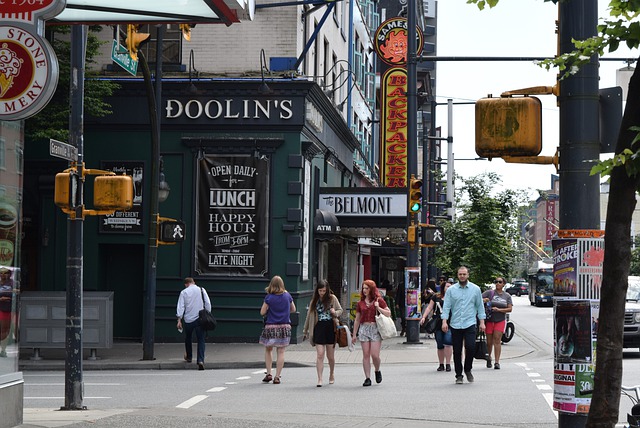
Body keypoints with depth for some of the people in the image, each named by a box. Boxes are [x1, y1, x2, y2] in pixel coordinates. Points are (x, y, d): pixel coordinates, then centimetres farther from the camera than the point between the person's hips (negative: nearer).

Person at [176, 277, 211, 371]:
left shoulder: (184, 292, 2)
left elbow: (180, 306, -3)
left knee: (188, 338, 23)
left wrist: (179, 320, -3)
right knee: (201, 340, -1)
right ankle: (200, 360, -16)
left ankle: (189, 357, 37)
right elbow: (208, 303, 2)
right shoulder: (202, 290, 4)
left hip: (188, 320, 0)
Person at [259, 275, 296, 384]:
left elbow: (262, 312, -6)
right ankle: (277, 377, 3)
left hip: (271, 326, -2)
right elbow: (293, 309, 13)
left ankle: (268, 374, 11)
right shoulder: (287, 296, 0)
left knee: (268, 350, 16)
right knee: (281, 352, 4)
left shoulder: (269, 297, -9)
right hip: (285, 326, 2)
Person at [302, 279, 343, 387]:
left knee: (330, 356, 9)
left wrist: (335, 313, -14)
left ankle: (331, 375, 33)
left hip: (330, 328, -1)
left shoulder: (332, 298, 1)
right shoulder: (314, 301, 7)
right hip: (319, 328, 1)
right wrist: (305, 331, 19)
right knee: (320, 355, -9)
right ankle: (320, 379, -9)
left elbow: (340, 310, 10)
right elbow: (309, 316, 14)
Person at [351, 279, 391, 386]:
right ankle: (367, 378, 4)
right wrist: (354, 334, 14)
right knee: (366, 355, 0)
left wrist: (378, 307, -10)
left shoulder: (378, 300, 4)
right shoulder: (360, 303, 11)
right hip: (364, 328, 3)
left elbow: (388, 314, 3)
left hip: (375, 329, -3)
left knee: (375, 354, -9)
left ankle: (377, 371, 20)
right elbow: (357, 320, 16)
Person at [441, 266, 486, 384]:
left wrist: (482, 322, 5)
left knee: (471, 347, -15)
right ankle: (459, 375, 14)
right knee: (457, 351, 3)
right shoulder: (451, 290, 5)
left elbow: (480, 306, 11)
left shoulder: (475, 289, 7)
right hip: (455, 325, 1)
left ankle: (468, 369, 9)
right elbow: (446, 307, 3)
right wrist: (444, 321, -9)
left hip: (470, 324, -1)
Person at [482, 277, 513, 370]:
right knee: (489, 341, 4)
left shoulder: (507, 296, 8)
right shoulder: (489, 293, 2)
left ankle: (497, 362, -11)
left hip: (500, 320, 0)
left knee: (497, 340, -10)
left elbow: (510, 309, 0)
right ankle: (488, 358, 27)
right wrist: (484, 300, -23)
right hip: (489, 320, 0)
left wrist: (499, 310, -13)